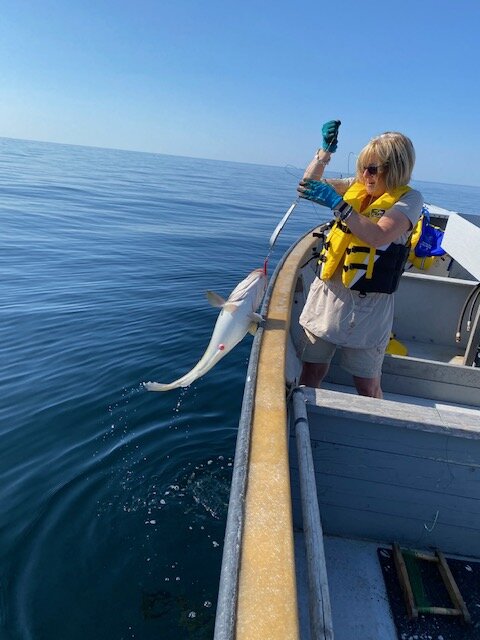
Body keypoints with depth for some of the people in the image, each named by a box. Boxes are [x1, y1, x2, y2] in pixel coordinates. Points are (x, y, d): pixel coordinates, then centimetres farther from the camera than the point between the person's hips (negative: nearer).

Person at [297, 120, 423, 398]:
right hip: (327, 292, 5)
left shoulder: (409, 198, -6)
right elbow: (310, 186, 10)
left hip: (368, 304, -4)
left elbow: (378, 236, -23)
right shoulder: (356, 187, 10)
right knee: (312, 370, 10)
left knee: (368, 385, 7)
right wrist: (325, 151, -3)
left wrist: (338, 204, -25)